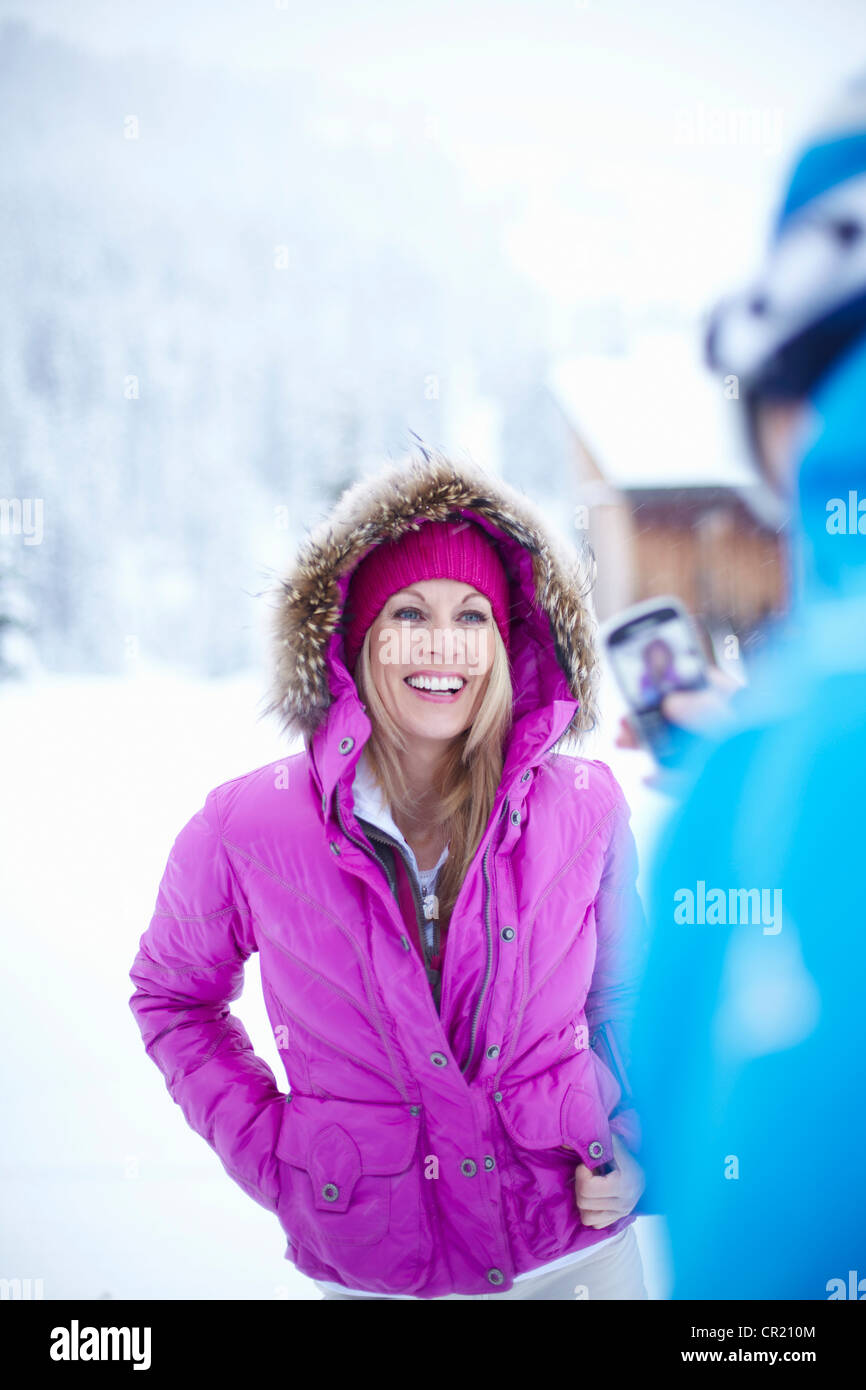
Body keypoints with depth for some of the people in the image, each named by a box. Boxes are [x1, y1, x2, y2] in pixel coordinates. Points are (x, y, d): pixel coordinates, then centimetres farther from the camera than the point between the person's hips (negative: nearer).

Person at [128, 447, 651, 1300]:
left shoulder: (584, 806, -8)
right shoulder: (248, 829, -11)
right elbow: (173, 996, 7)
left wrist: (631, 1146, -3)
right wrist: (265, 1149, -3)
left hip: (577, 1250, 1)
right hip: (370, 1265, 0)